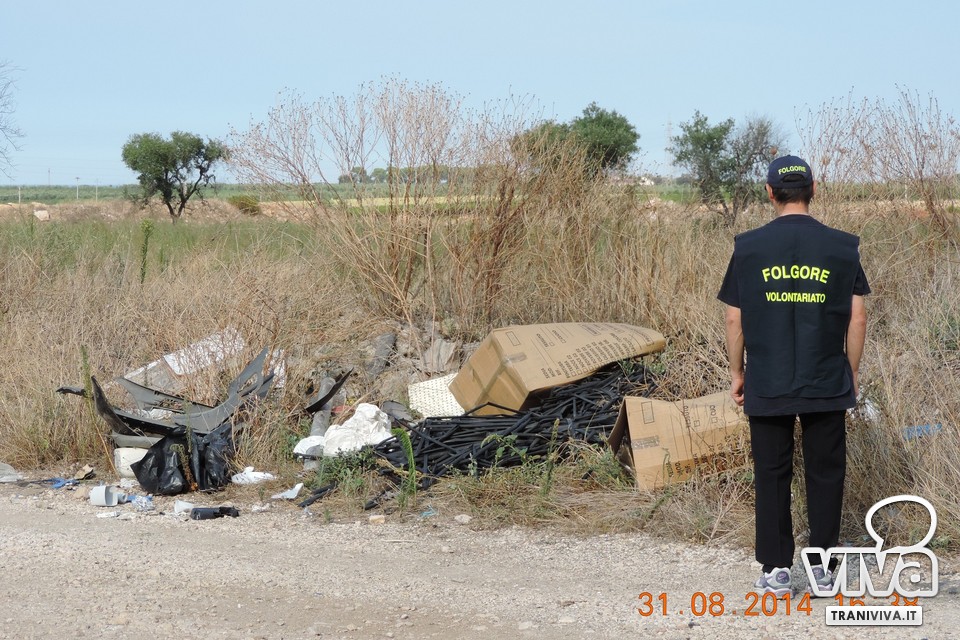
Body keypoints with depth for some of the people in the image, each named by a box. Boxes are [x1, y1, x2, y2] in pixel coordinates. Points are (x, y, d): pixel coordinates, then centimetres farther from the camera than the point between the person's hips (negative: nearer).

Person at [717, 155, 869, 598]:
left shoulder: (748, 246, -3)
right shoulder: (842, 246, -2)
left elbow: (735, 319, 0)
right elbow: (857, 317, -1)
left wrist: (736, 372, 11)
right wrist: (852, 371, 11)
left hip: (767, 387, 0)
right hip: (827, 386, 0)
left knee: (771, 476, 8)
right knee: (825, 474, 10)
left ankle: (776, 572, 10)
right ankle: (821, 569, 14)